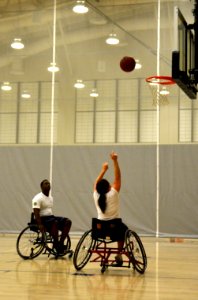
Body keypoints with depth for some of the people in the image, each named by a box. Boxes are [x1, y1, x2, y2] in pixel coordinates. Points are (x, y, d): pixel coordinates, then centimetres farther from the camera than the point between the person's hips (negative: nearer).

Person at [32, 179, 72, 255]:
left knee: (68, 221, -11)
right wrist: (40, 225, -29)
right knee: (55, 223, -38)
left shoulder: (50, 197, 17)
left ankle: (60, 243, -12)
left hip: (50, 217, 9)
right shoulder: (38, 198, -10)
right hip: (42, 218, -9)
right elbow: (36, 213, -19)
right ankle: (56, 245, -24)